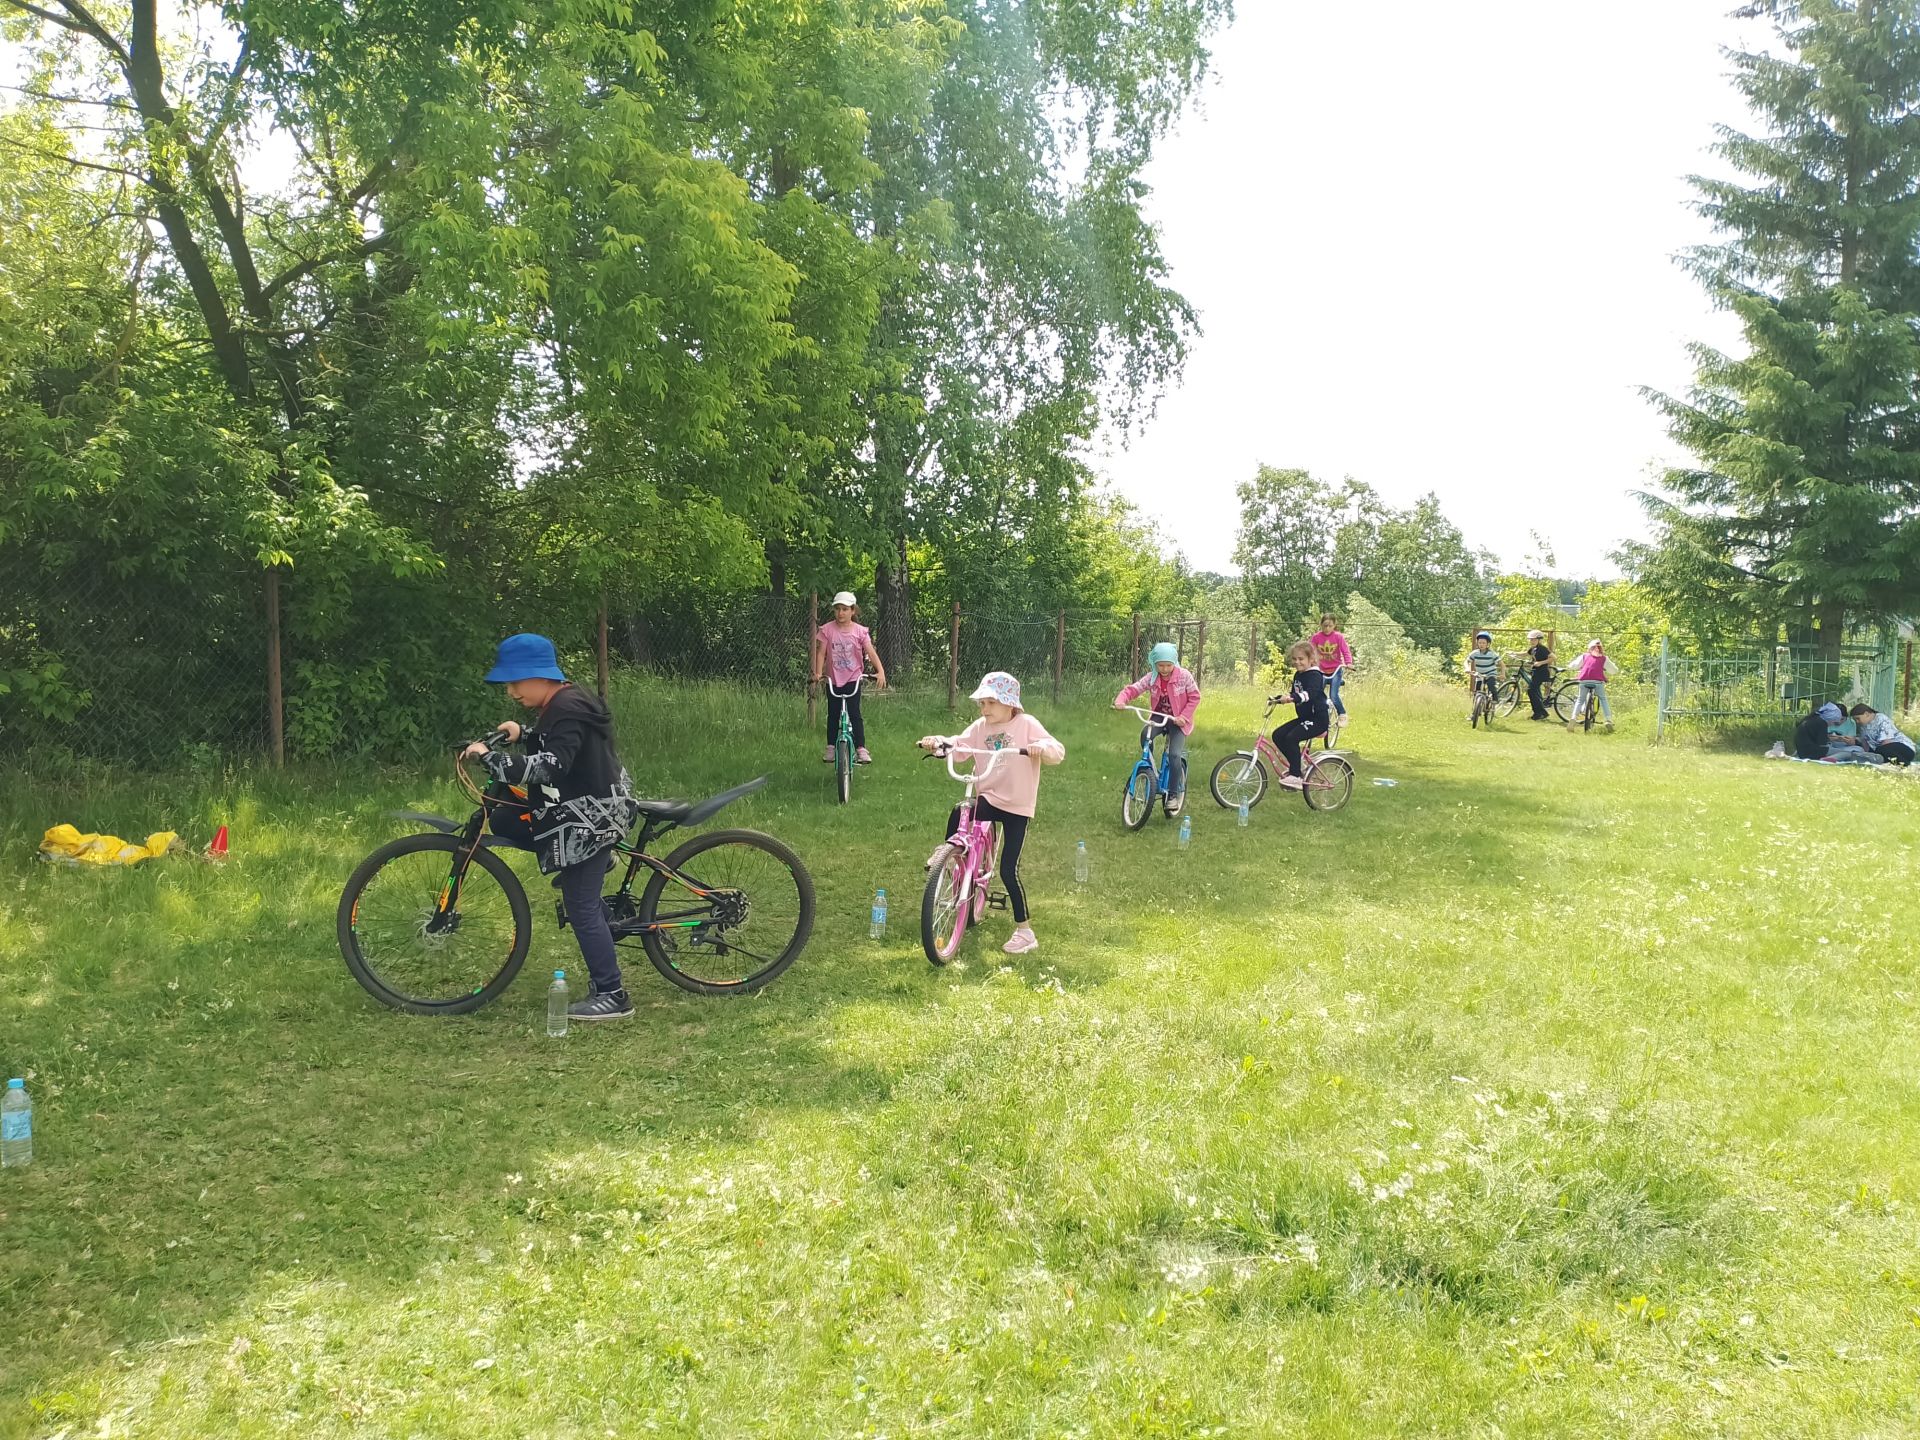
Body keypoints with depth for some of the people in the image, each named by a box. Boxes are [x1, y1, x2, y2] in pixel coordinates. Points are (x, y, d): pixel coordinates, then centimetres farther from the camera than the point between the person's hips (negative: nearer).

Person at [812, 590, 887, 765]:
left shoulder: (860, 631, -7)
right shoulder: (827, 630, -5)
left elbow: (871, 652, -14)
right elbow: (821, 653, -6)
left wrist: (880, 671, -28)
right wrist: (818, 673, -20)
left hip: (853, 678, -2)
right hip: (833, 679, 2)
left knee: (854, 713, -7)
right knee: (833, 715, 9)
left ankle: (861, 749, -4)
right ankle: (831, 748, 20)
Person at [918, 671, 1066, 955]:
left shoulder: (1026, 725, -8)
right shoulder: (980, 727, 5)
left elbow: (1058, 752, -17)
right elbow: (959, 745, -8)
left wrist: (1042, 747, -39)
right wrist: (938, 741, -27)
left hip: (1017, 806, -4)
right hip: (988, 798, 4)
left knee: (1009, 870, -6)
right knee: (958, 812, -30)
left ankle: (1025, 931, 8)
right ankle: (951, 848, 4)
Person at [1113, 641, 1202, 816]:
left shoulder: (1184, 676, -14)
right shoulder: (1151, 678, -8)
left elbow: (1194, 697, -7)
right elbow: (1132, 689, -12)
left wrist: (1184, 717, -17)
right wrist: (1120, 700, -33)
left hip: (1178, 720, -3)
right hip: (1158, 717, 3)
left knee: (1175, 754, -20)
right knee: (1145, 735, -30)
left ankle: (1174, 794, -8)